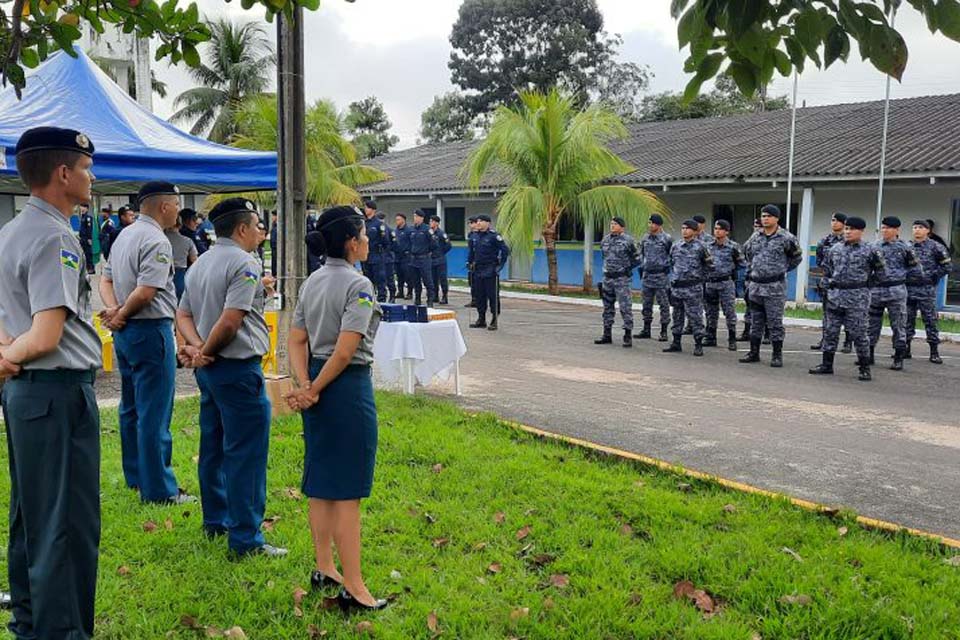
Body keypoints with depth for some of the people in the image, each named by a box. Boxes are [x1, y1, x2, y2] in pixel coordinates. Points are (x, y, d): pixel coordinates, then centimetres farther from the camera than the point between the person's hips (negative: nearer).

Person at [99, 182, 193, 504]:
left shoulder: (124, 235, 13)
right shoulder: (157, 241, -17)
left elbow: (105, 279, 13)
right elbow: (145, 292, -24)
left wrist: (114, 310, -3)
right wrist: (121, 316, -9)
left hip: (125, 333, 10)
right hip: (151, 330, -10)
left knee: (131, 408, 18)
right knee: (154, 413, -4)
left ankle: (136, 476, 31)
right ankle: (158, 488, 3)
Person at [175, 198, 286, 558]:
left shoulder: (200, 264, 15)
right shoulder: (245, 264, -14)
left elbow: (183, 315, 11)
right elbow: (230, 320, -22)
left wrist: (197, 347, -4)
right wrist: (205, 352, -9)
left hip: (209, 368, 10)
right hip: (238, 367, -10)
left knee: (213, 447, 18)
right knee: (246, 454, -5)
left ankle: (216, 521, 31)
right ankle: (245, 538, -1)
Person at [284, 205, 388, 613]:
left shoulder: (311, 283, 11)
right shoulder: (359, 285, -14)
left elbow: (296, 341, 7)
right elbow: (345, 352, -20)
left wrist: (305, 386, -3)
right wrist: (315, 390, -10)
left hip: (316, 380, 9)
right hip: (347, 384, -8)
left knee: (320, 482, 16)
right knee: (347, 488, -3)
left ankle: (324, 569, 28)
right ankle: (352, 587, 4)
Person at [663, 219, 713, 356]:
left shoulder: (700, 247, -5)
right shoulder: (676, 247, 9)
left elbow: (709, 265, 2)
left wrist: (700, 277, 0)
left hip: (693, 288, -5)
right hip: (676, 287, 5)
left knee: (695, 317, -4)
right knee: (677, 316, 12)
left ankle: (698, 345, 2)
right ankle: (676, 343, 20)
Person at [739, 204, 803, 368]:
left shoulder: (786, 238, -6)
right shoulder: (755, 237, 8)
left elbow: (797, 257, 6)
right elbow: (747, 252, 25)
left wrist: (782, 269, 6)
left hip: (775, 287, -5)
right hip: (755, 285, 5)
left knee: (775, 322, -3)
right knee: (755, 322, 11)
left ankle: (777, 355, 4)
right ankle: (754, 353, 19)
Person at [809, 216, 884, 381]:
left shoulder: (870, 250, -5)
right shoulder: (835, 249, 9)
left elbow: (880, 272, 2)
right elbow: (826, 267, 25)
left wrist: (867, 283, 1)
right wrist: (828, 282, 14)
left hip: (858, 297, -5)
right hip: (836, 295, 5)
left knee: (858, 333, -3)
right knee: (831, 331, 8)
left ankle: (865, 368, 6)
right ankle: (827, 365, 17)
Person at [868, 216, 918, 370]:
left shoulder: (904, 247, -4)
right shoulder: (875, 246, 7)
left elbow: (913, 265, 5)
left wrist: (898, 274, 1)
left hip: (896, 290, -4)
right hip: (876, 289, 4)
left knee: (898, 324, 0)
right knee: (872, 323, 10)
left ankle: (898, 359, 7)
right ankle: (869, 354, 20)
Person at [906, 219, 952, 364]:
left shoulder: (935, 247, -2)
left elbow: (946, 266, 0)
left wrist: (933, 277, -4)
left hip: (927, 290, -4)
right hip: (908, 288, 4)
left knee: (930, 320, -1)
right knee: (907, 320, 8)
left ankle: (934, 352, 4)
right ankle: (906, 349, 16)